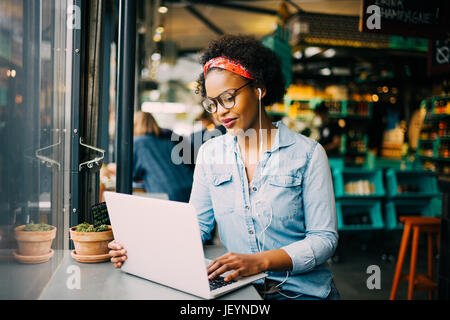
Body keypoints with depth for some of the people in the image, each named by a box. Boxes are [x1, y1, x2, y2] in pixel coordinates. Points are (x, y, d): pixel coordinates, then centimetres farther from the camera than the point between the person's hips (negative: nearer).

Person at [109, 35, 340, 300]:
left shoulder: (307, 153, -3)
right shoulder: (210, 153, 8)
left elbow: (325, 238, -7)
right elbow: (196, 227, 5)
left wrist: (260, 261, -22)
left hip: (302, 290, -2)